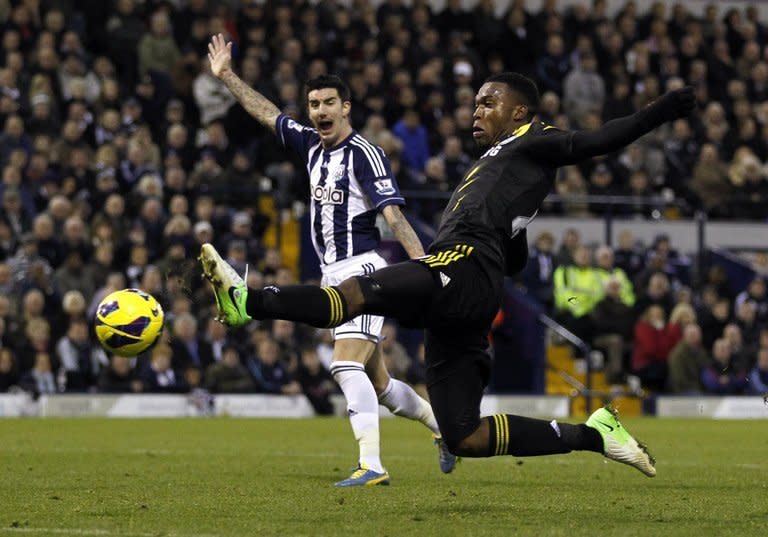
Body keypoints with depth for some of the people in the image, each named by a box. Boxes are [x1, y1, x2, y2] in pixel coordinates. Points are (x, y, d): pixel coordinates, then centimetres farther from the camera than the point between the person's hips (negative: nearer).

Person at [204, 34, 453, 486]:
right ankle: (444, 425, 31)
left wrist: (425, 263, -28)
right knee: (376, 382, 12)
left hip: (361, 271, -8)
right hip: (334, 276, 8)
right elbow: (267, 113, 25)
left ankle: (371, 465, -28)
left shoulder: (364, 153, -12)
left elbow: (394, 214, -19)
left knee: (347, 364, -22)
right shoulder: (313, 145, 11)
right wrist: (226, 76, 28)